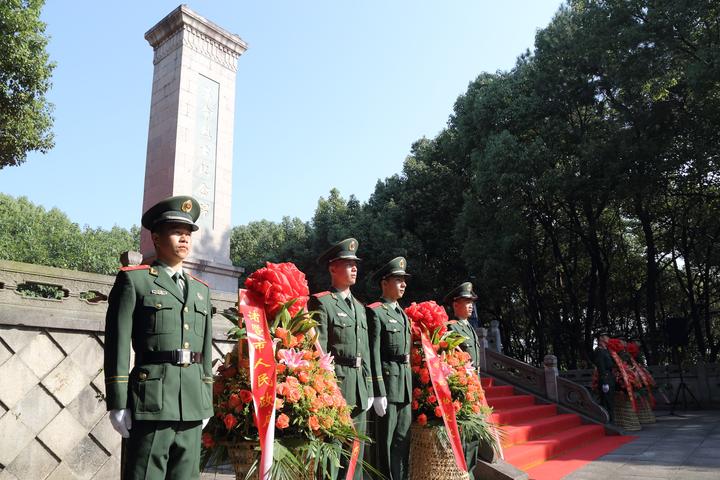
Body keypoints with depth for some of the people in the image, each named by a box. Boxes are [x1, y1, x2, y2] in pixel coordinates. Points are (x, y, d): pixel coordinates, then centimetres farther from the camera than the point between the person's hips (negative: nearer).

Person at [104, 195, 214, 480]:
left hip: (193, 405, 5)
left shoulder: (201, 289, 17)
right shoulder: (134, 279, 2)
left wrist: (207, 402, 15)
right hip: (151, 402, -5)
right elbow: (118, 343, -4)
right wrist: (118, 403, -9)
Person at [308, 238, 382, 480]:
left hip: (359, 388, 8)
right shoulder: (321, 302, -6)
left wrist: (369, 389, 14)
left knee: (355, 455, 13)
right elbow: (318, 350, -13)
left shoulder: (359, 307, 18)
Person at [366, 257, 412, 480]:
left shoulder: (403, 314, 18)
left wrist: (410, 386, 15)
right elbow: (373, 354, -14)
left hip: (405, 382, 8)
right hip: (387, 379, -8)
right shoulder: (375, 312, -8)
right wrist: (378, 392, -19)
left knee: (403, 438, 14)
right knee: (387, 439, 0)